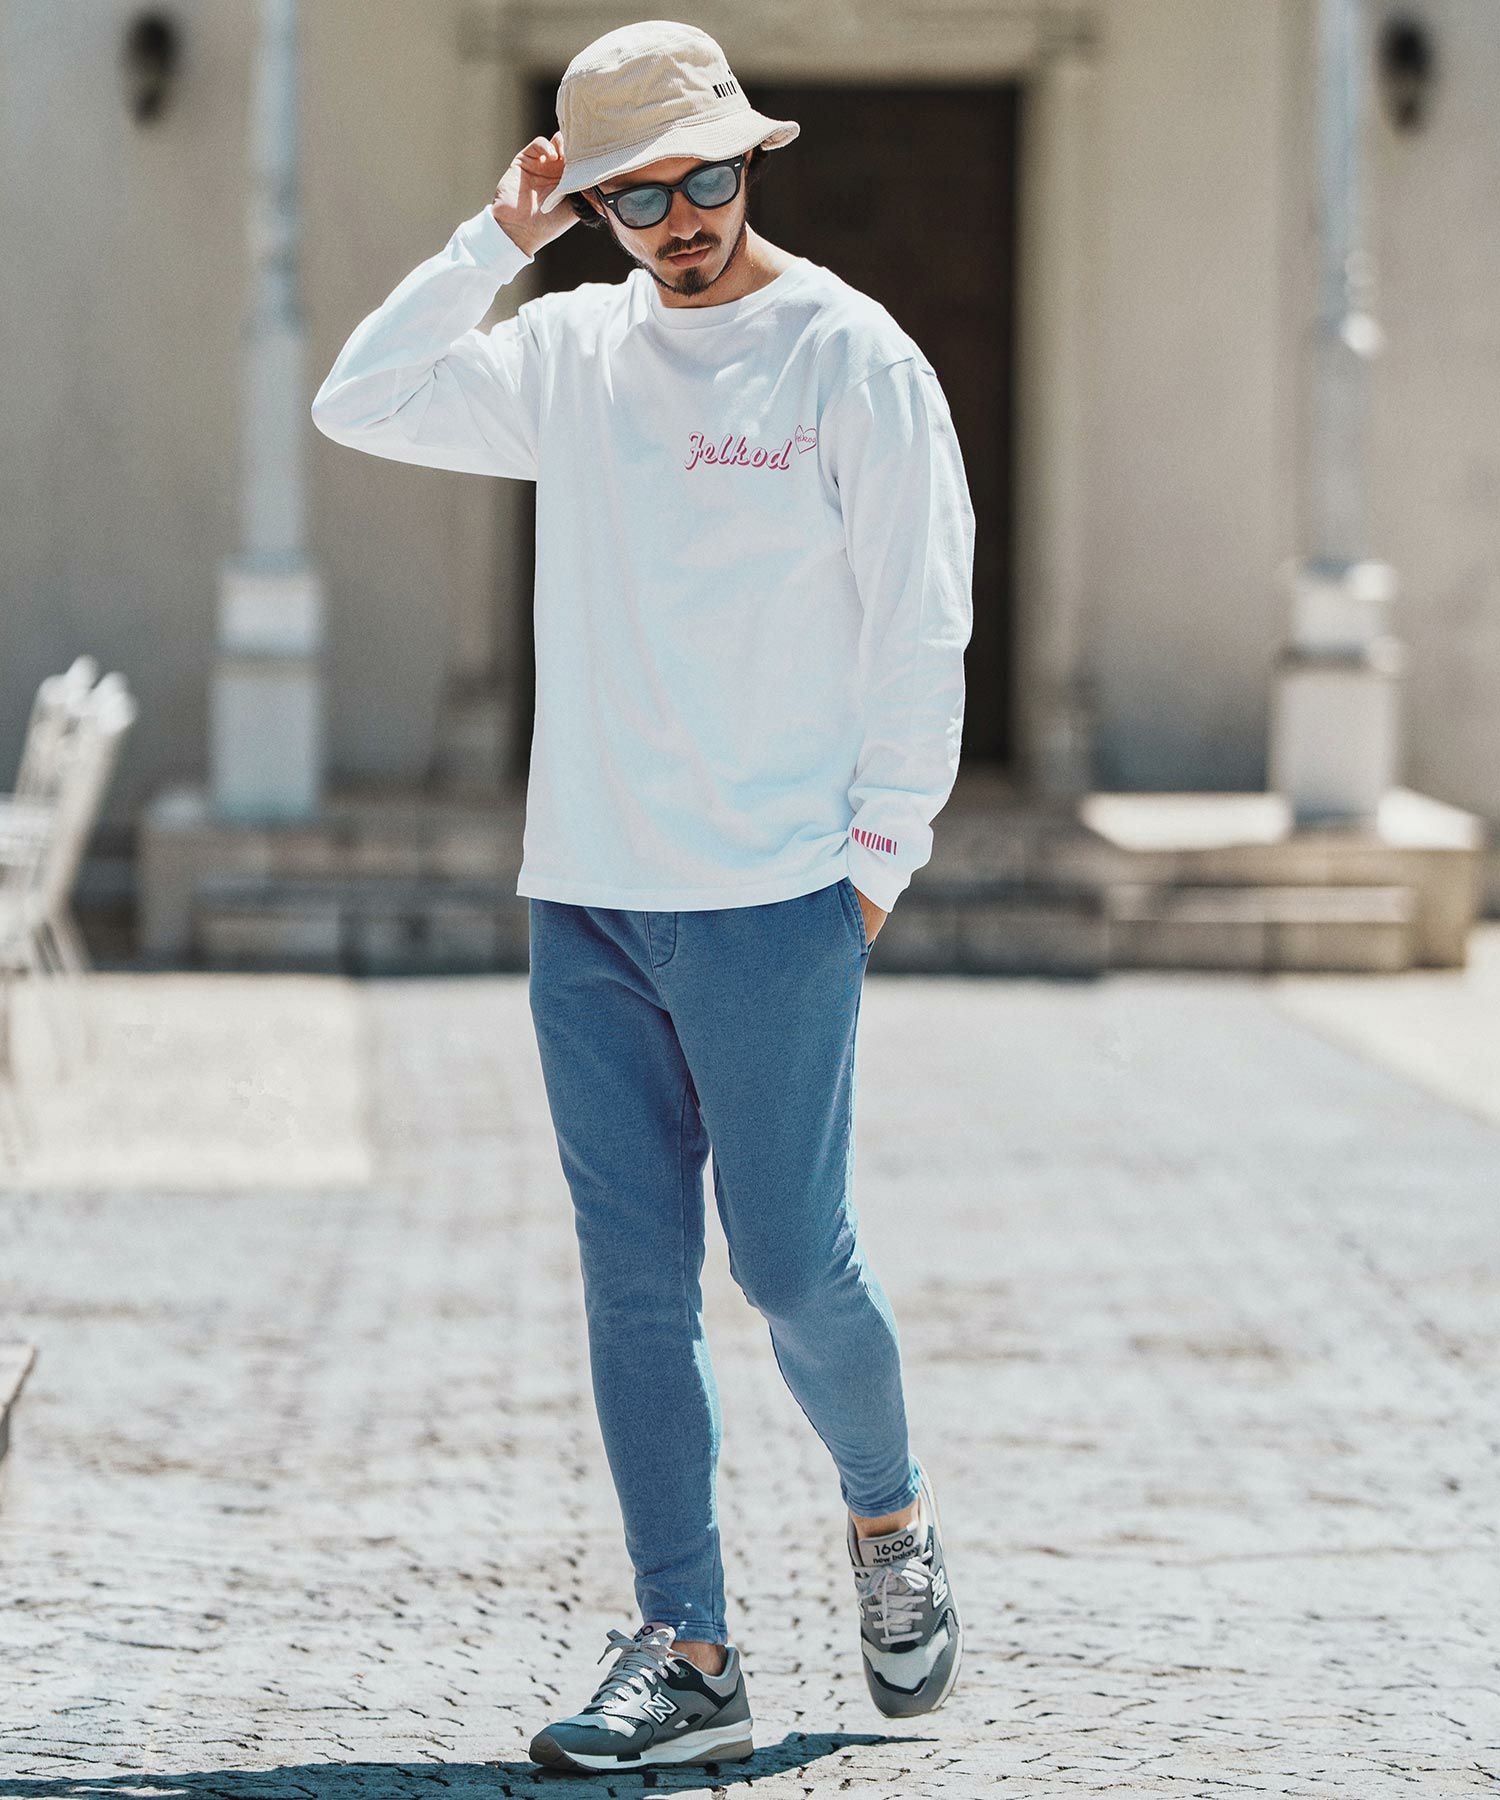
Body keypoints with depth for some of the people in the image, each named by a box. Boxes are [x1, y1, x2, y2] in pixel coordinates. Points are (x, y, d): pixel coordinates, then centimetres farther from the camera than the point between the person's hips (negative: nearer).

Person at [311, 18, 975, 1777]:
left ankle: (891, 1520, 26)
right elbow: (359, 405, 8)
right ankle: (684, 1653, 9)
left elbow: (918, 629, -4)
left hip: (770, 904, -5)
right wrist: (493, 242, 1)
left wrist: (879, 862, -7)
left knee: (791, 1262, -2)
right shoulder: (571, 350, 10)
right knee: (634, 1281, 4)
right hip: (582, 903, 5)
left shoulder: (852, 358, -4)